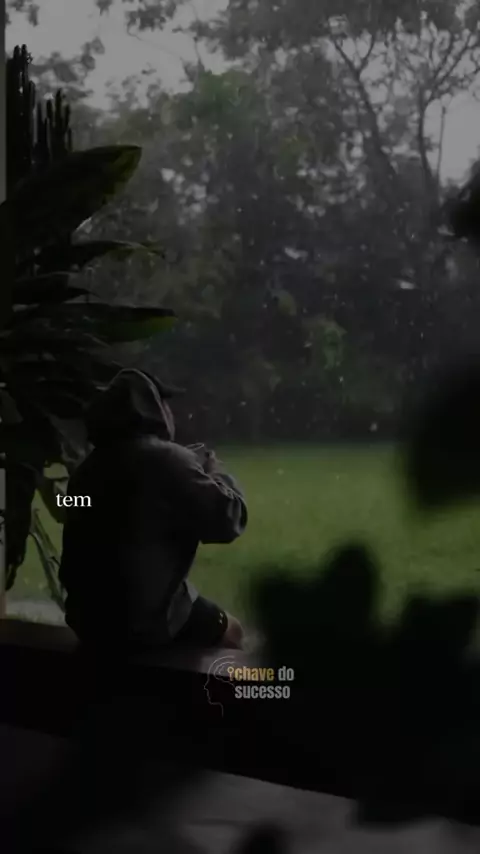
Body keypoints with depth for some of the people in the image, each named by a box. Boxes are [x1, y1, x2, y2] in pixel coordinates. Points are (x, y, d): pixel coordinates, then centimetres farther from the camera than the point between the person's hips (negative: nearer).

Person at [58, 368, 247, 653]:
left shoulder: (91, 465, 8)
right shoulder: (167, 459, -15)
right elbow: (229, 518, -14)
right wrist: (216, 472, 5)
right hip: (145, 620, -7)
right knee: (229, 632, 17)